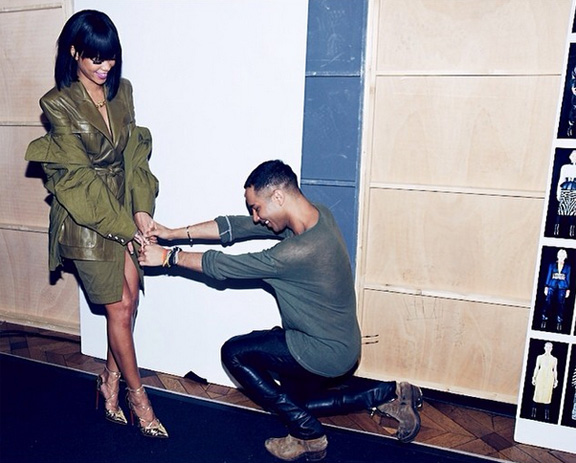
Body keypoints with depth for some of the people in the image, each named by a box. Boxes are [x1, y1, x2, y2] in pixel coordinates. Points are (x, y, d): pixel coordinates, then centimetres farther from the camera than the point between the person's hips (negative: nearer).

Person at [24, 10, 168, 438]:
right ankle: (137, 394, 23)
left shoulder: (121, 91, 4)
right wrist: (125, 225, -16)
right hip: (86, 216, -5)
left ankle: (110, 380, 29)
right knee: (119, 308, 3)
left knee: (130, 297, 7)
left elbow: (133, 153, 2)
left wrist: (141, 209, -9)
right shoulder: (59, 104, -13)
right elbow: (79, 176, -15)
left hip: (124, 207, 5)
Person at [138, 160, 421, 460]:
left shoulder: (299, 252, -33)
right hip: (340, 346, 9)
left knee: (234, 353, -3)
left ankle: (308, 435, 7)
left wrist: (169, 256, -10)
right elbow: (236, 227, -4)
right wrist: (174, 233, -5)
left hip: (325, 353, -9)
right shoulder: (317, 215, -6)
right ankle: (388, 394, 22)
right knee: (299, 402, 27)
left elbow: (224, 267, -24)